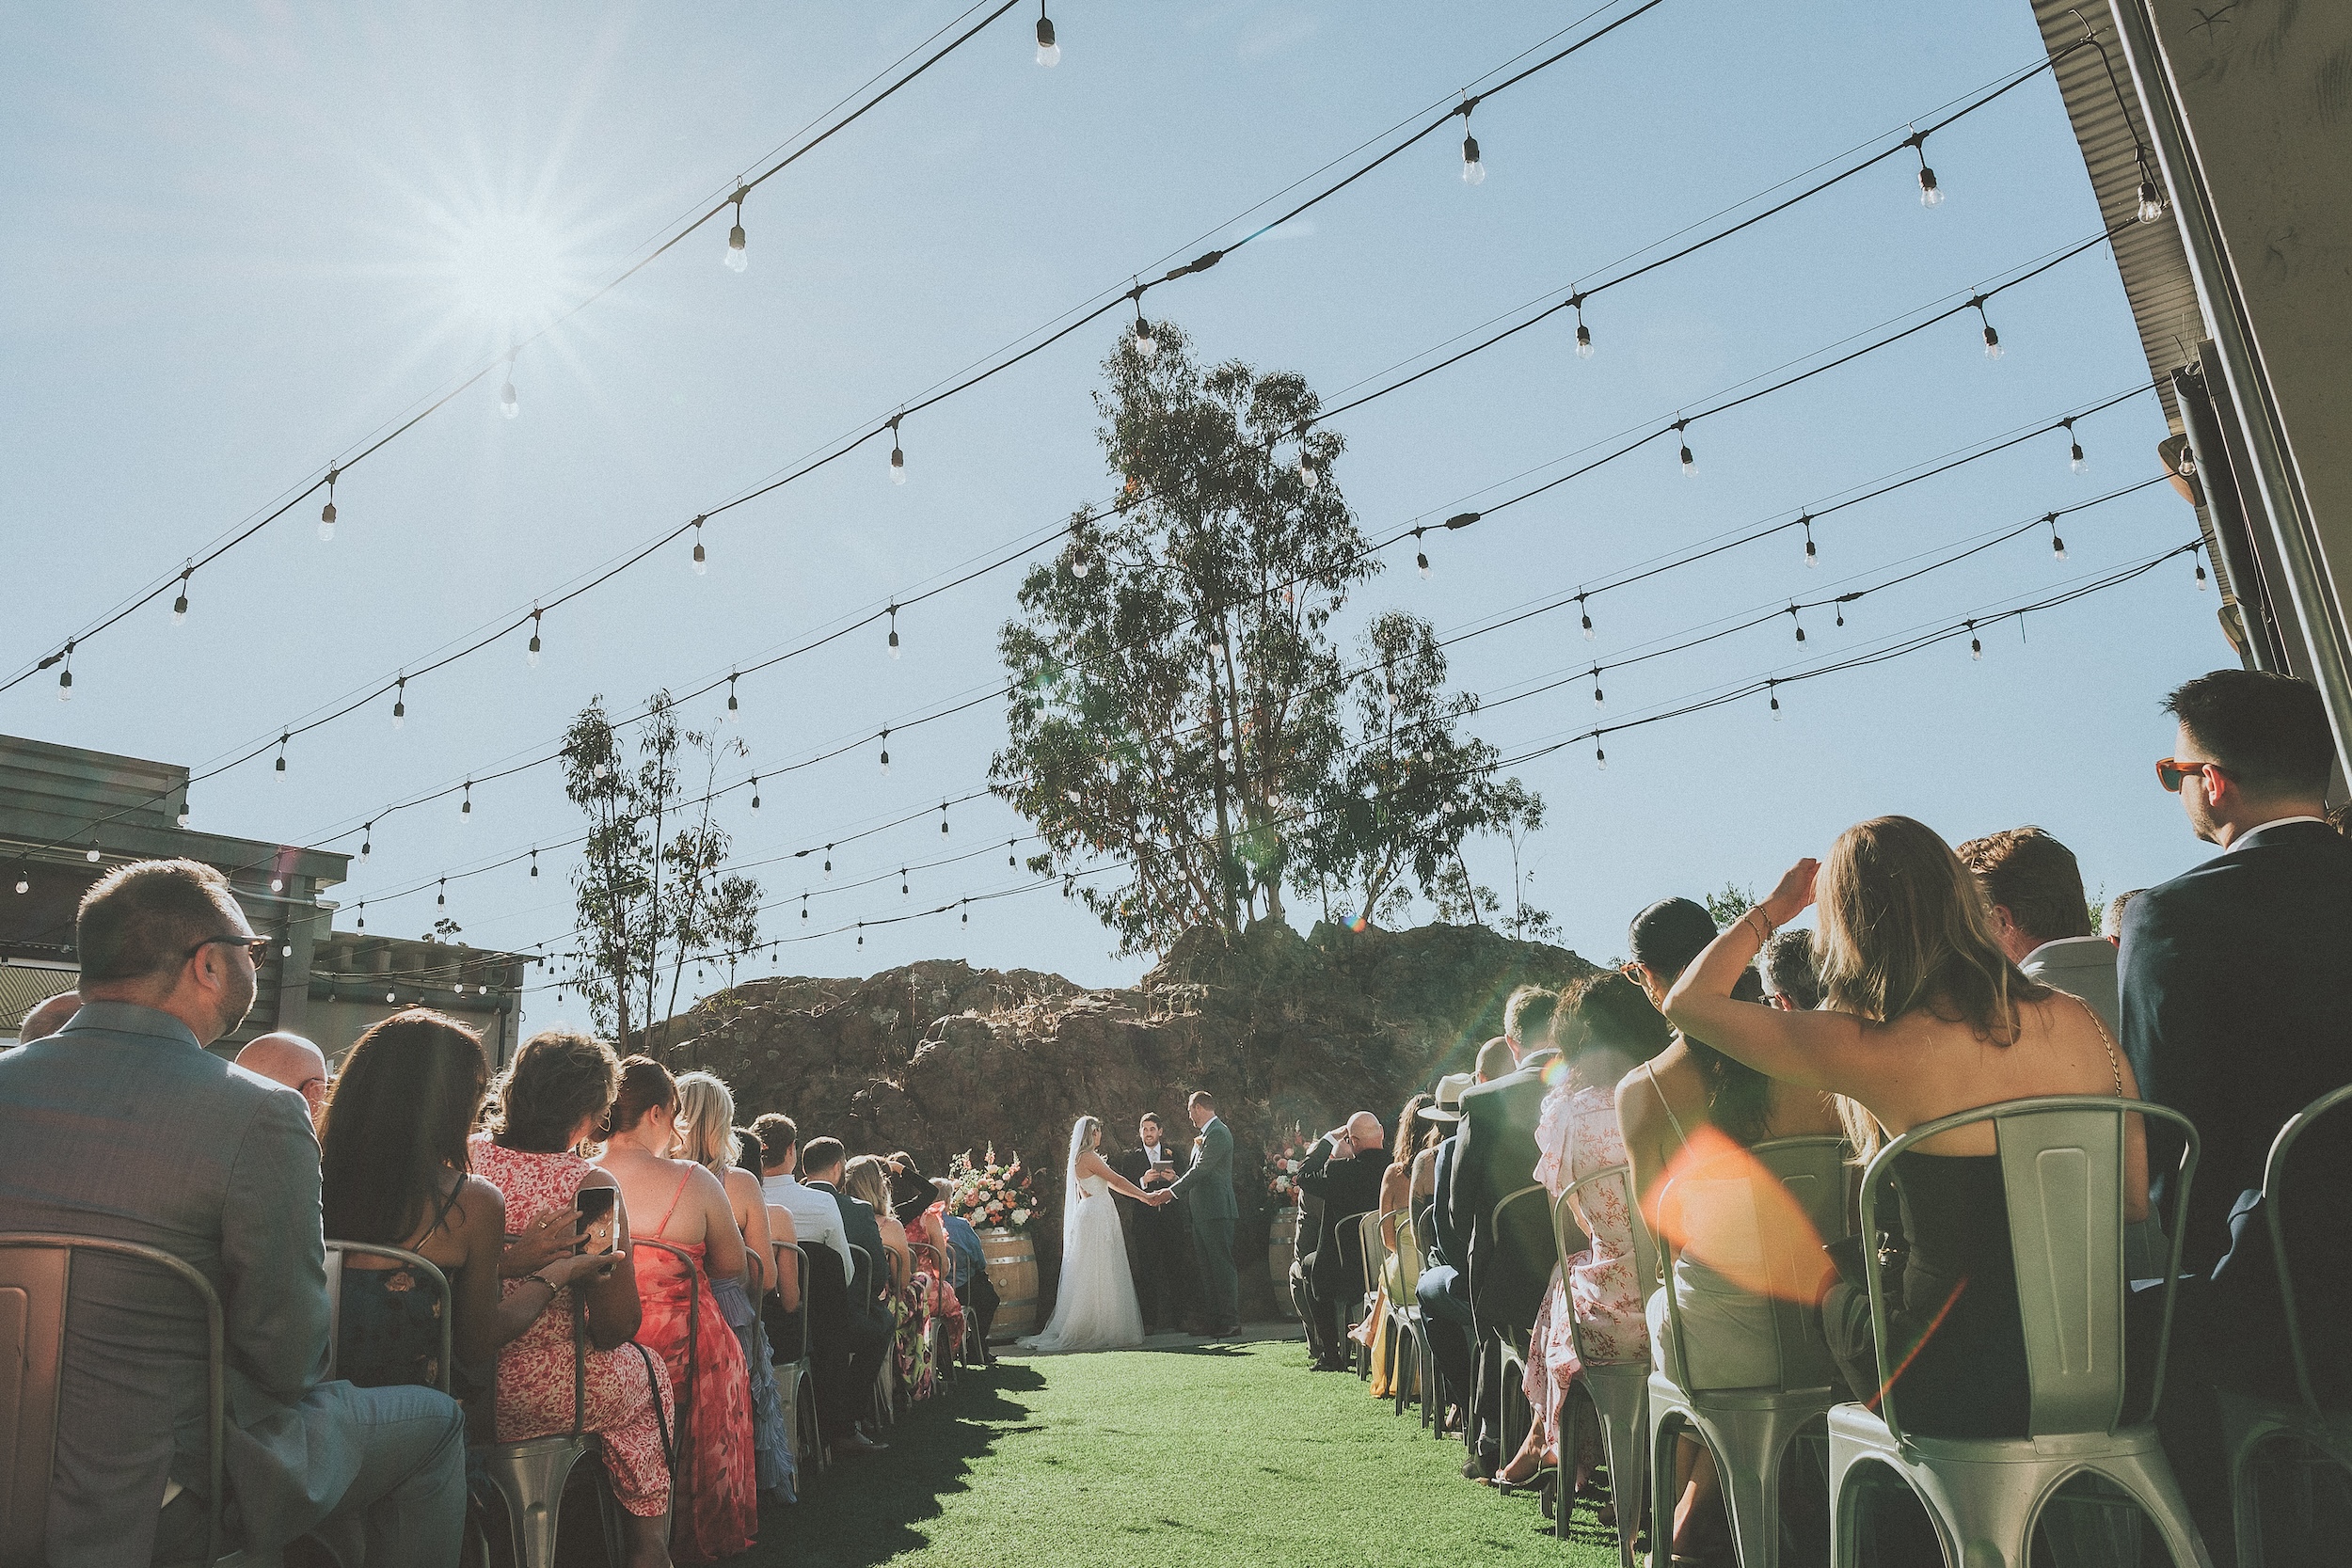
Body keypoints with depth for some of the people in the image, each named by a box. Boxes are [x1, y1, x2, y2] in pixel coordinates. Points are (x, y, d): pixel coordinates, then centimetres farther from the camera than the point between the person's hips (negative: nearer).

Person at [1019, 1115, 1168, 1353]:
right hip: (1096, 1217, -10)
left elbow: (1110, 1184, 19)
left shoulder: (1082, 1157, 18)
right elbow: (1116, 1180, -11)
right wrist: (1146, 1196, -4)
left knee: (1102, 1275, 8)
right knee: (1097, 1275, -6)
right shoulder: (1088, 1157, -12)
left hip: (1099, 1218, 10)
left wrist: (1144, 1196, 16)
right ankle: (1096, 1331, -2)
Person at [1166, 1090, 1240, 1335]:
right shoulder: (1203, 1134, 18)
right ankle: (1213, 1320, 14)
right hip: (1202, 1212, 10)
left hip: (1216, 1211, -10)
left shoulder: (1218, 1133, -13)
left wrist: (1172, 1191, -12)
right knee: (1207, 1268, 10)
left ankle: (1230, 1321, -3)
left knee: (1222, 1265, -6)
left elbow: (1200, 1170, -17)